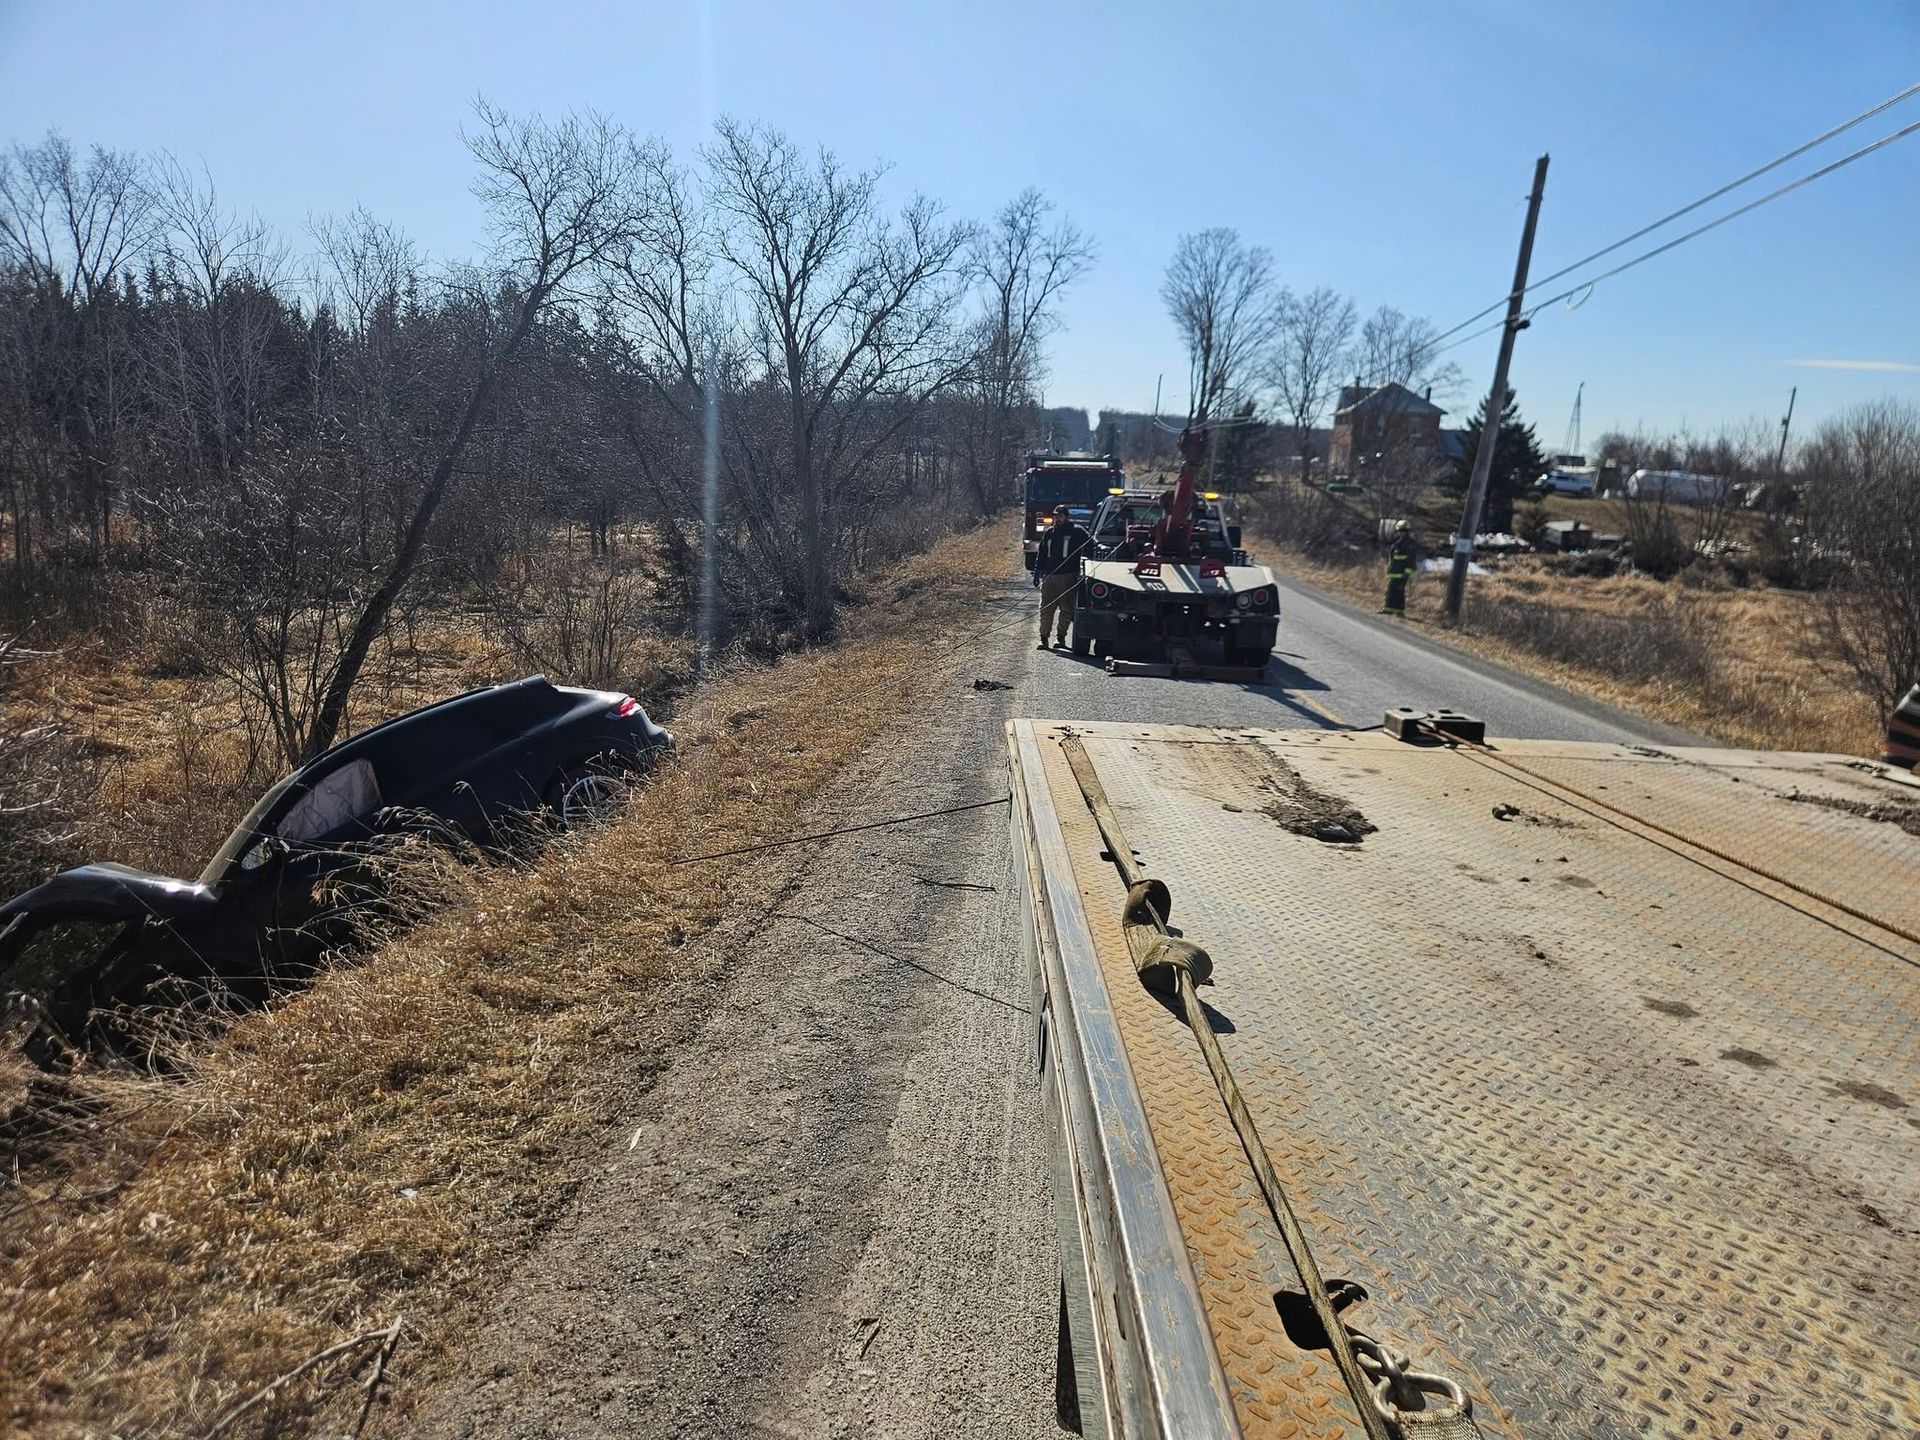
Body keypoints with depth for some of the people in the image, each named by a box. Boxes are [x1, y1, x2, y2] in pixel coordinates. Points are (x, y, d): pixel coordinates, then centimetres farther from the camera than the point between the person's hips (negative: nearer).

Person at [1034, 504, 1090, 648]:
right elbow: (1042, 553, 20)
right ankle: (1043, 637, 3)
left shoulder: (1077, 532, 1)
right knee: (1045, 609, 0)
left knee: (1066, 609, 1)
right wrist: (1037, 571, 14)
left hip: (1067, 576, -4)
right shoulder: (1050, 532, 15)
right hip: (1048, 576, 4)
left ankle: (1061, 637, 12)